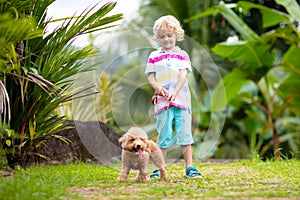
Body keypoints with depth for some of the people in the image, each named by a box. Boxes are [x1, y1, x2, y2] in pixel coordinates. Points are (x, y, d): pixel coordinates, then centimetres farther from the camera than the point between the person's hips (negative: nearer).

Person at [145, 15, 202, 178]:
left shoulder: (182, 55, 10)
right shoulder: (154, 56, 12)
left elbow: (183, 75, -1)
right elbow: (150, 76, 6)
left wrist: (175, 92, -17)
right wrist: (158, 88, -16)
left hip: (181, 98, 0)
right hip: (162, 100, 0)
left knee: (184, 133, 1)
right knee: (164, 135, -1)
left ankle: (189, 167, 5)